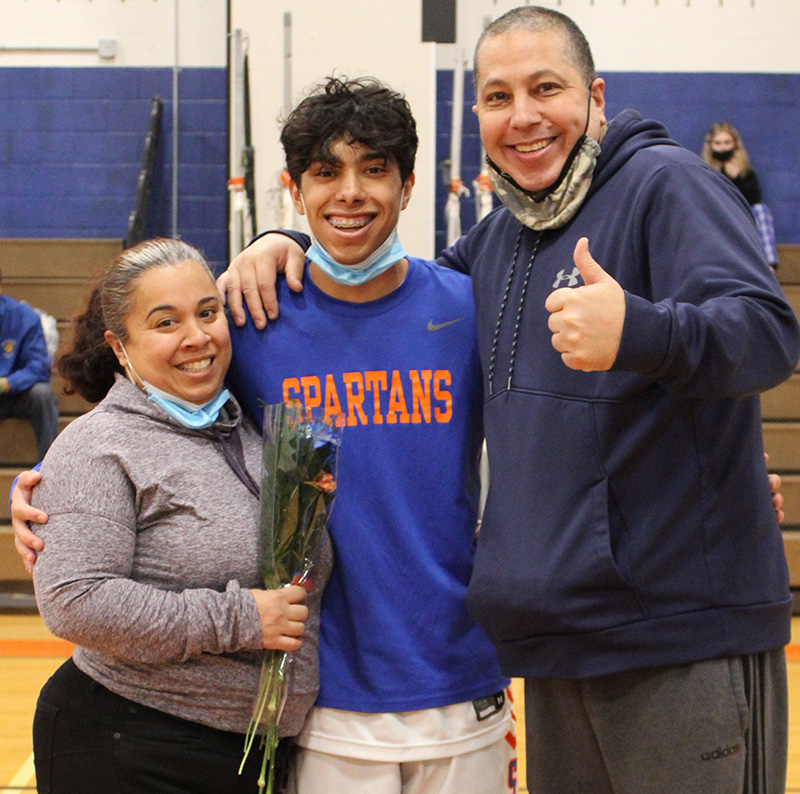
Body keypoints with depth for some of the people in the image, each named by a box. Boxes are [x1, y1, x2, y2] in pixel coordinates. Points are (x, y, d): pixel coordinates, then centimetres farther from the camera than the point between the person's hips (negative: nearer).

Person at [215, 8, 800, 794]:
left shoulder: (665, 183, -9)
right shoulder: (499, 238, 15)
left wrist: (636, 331, -43)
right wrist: (290, 249, 13)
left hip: (684, 638, -7)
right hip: (554, 637, 8)